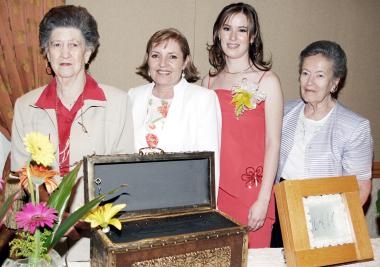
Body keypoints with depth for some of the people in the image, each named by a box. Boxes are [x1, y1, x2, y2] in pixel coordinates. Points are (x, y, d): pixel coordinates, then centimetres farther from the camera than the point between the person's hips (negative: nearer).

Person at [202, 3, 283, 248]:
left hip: (252, 191, -3)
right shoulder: (209, 81, 8)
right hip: (214, 189, 4)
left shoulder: (267, 81, -4)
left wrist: (263, 200, -12)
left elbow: (273, 144, -7)